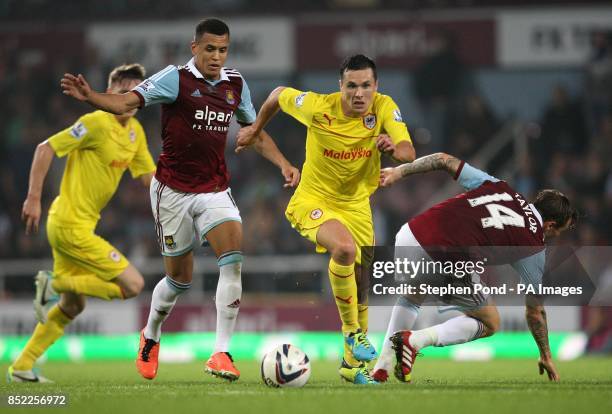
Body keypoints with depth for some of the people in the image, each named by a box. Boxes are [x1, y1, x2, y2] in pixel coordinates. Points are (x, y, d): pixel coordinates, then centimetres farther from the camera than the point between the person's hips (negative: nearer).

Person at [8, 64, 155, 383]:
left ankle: (21, 366, 22)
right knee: (132, 284, -11)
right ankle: (54, 284, -5)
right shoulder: (96, 123, -16)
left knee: (73, 306, 18)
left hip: (77, 226, 10)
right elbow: (46, 149, -16)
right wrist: (33, 198, -19)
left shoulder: (135, 132, 10)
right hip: (71, 226, -10)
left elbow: (149, 176, 18)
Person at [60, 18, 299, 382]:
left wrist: (283, 163, 7)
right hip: (174, 190, -3)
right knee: (181, 278, 6)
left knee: (233, 256, -21)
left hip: (215, 190, 3)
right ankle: (151, 336, 38)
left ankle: (222, 353, -19)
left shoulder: (235, 84, 4)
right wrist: (90, 96, -41)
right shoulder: (176, 79, -12)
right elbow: (127, 102, -23)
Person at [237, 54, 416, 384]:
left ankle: (353, 362, 34)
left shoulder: (384, 108, -16)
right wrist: (255, 129, 11)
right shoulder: (318, 107, -21)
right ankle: (352, 331, -17)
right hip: (313, 200, -4)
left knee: (362, 291, 11)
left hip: (356, 205, 4)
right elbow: (279, 94, -2)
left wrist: (394, 149, -49)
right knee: (345, 248, -35)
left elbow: (408, 153, -26)